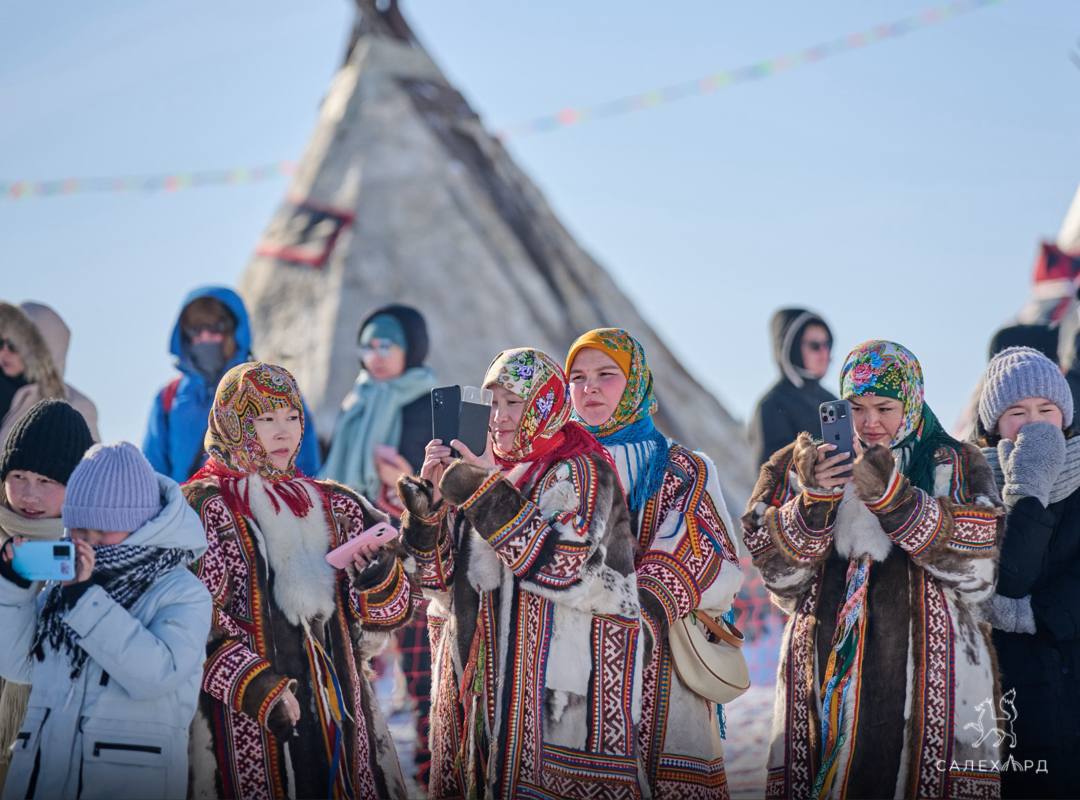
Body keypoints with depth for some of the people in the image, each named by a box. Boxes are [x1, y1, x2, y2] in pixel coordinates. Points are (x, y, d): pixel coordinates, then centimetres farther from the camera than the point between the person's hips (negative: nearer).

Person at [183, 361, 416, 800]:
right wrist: (256, 689, -22)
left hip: (336, 711, 5)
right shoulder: (203, 508, -3)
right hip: (243, 722, -5)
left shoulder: (332, 506, 13)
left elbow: (391, 610, 9)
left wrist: (378, 576, -13)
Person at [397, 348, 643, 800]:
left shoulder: (579, 473, -4)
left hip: (555, 674, -6)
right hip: (482, 674, 6)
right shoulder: (486, 472, 12)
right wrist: (430, 499, -6)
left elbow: (562, 566, -19)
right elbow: (443, 582, 9)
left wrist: (488, 495, -18)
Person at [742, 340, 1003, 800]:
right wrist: (813, 502, -15)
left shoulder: (956, 468, 7)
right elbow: (779, 577, 2)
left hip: (930, 679, -1)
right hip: (829, 676, 1)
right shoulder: (807, 465, 11)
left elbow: (979, 572, -8)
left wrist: (895, 500, -17)